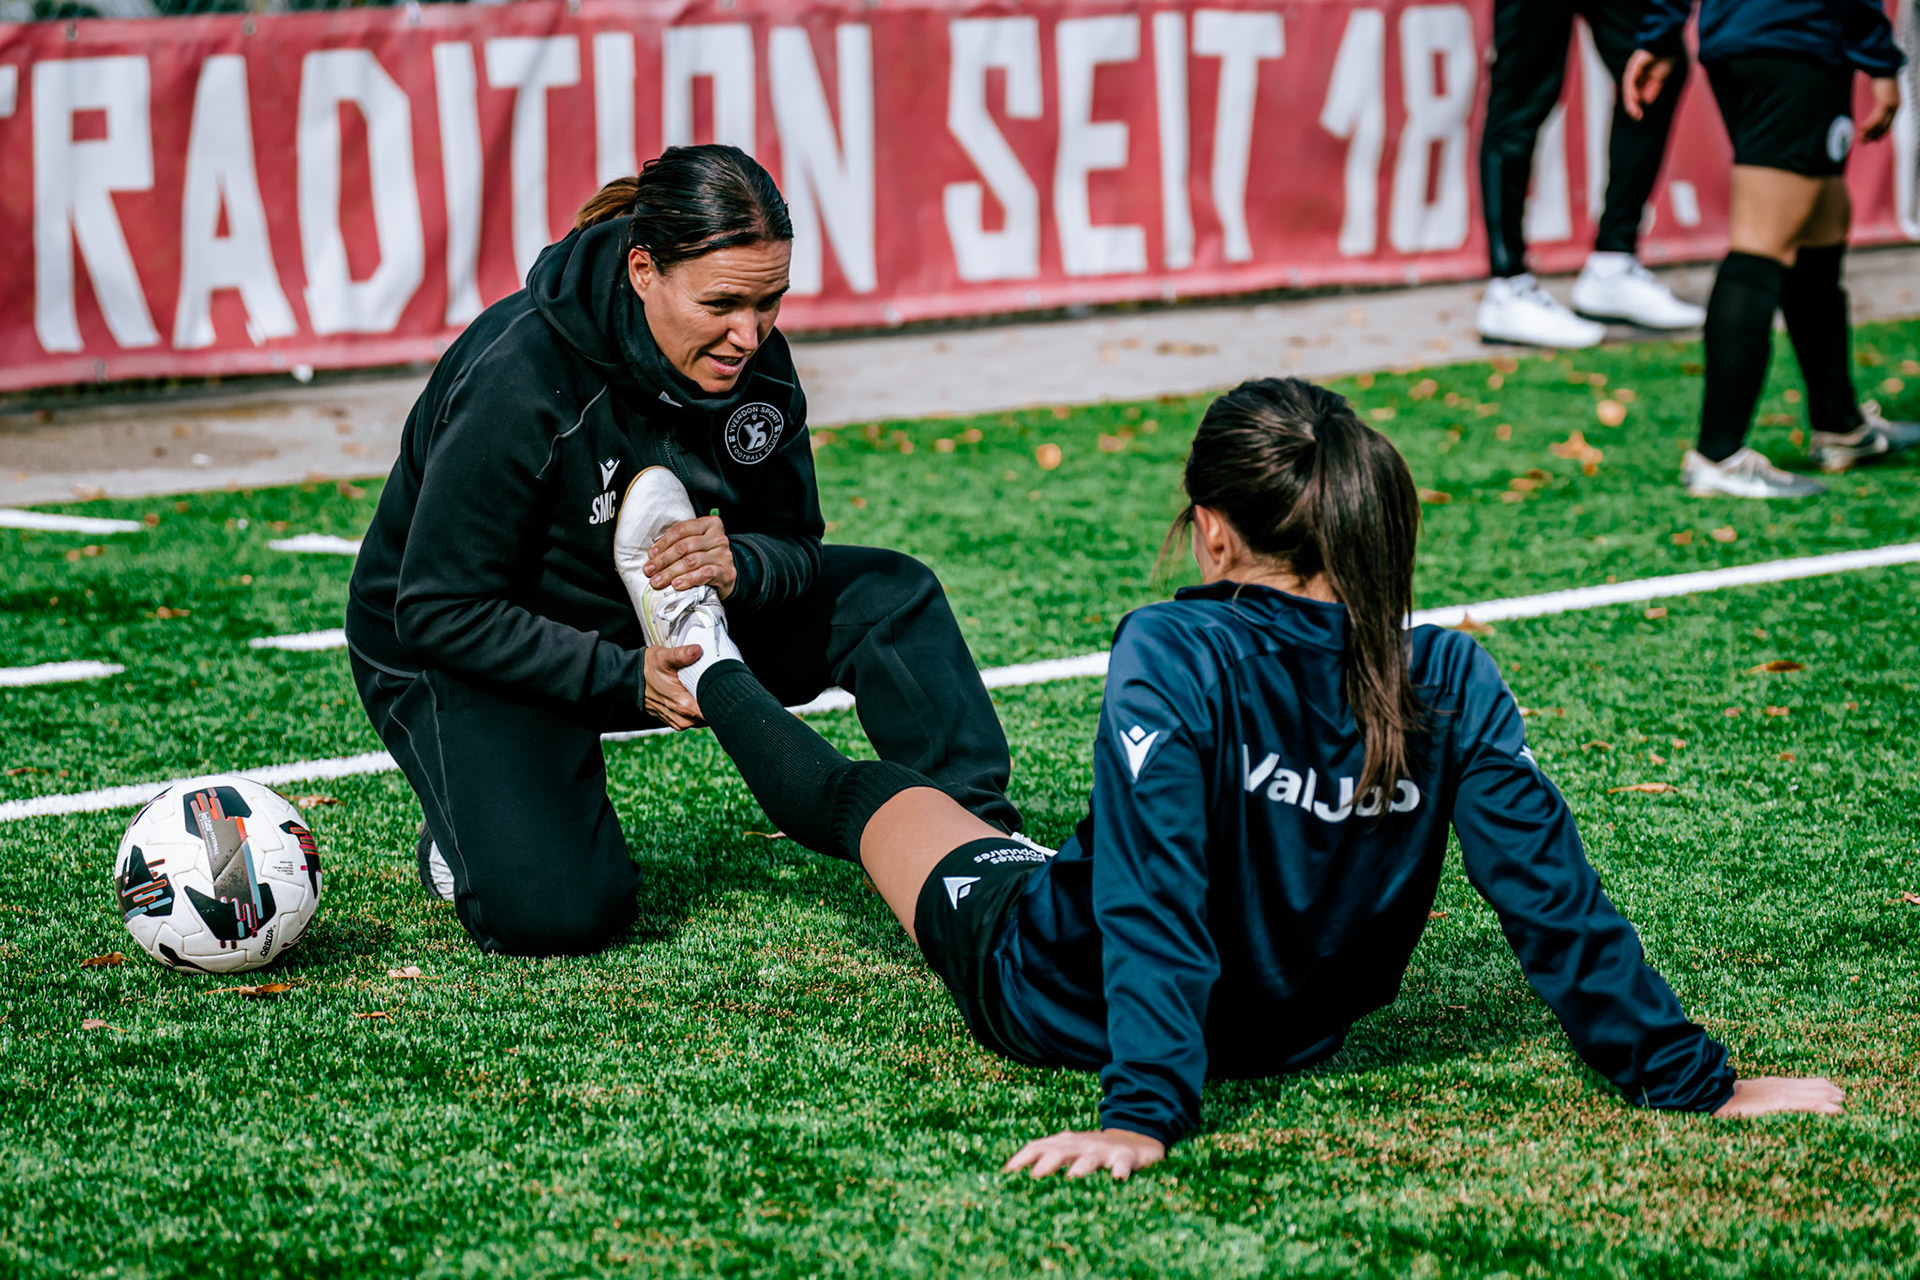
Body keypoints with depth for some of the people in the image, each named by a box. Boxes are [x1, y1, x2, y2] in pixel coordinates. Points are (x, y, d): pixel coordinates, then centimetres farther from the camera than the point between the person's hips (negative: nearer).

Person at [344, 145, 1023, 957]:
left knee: (886, 595, -8)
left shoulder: (755, 361, -13)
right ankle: (471, 839, 7)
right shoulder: (519, 381, -33)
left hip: (651, 616, 6)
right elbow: (440, 612, -27)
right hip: (465, 655, -6)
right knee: (555, 914, -27)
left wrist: (740, 568, -29)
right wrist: (624, 678, -33)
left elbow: (794, 547, -3)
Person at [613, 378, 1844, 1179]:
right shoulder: (1453, 682, -21)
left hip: (1062, 999, -3)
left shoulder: (1176, 655, -32)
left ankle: (709, 660, 57)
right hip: (1293, 1030, 3)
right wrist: (1697, 1082, -14)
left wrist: (1143, 1115, -36)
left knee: (872, 795, 28)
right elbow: (1555, 897, -20)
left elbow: (1150, 894, -37)